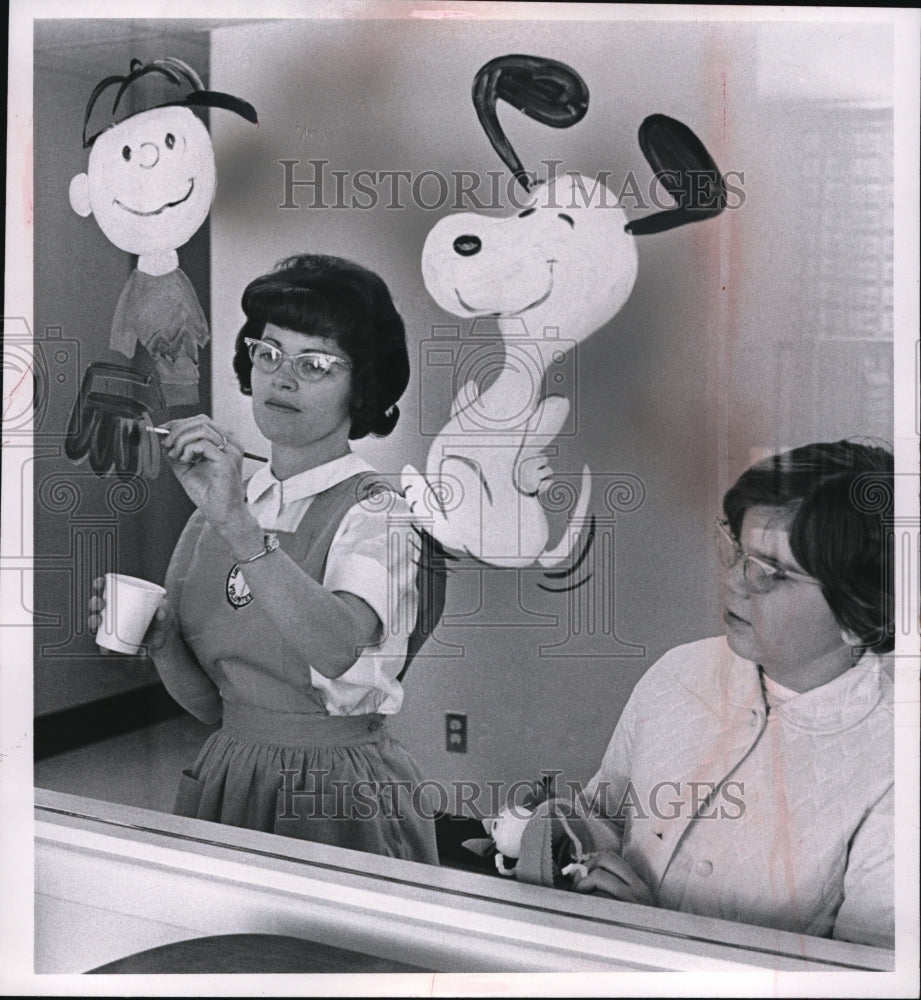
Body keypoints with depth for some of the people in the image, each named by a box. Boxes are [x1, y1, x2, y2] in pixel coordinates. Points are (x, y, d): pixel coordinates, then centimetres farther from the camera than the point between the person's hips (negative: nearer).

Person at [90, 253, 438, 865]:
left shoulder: (376, 513, -12)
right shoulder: (219, 506, 5)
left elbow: (337, 649, -33)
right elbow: (210, 703, 9)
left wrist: (235, 521, -38)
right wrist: (159, 641, -10)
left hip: (342, 801, -5)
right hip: (224, 784, 5)